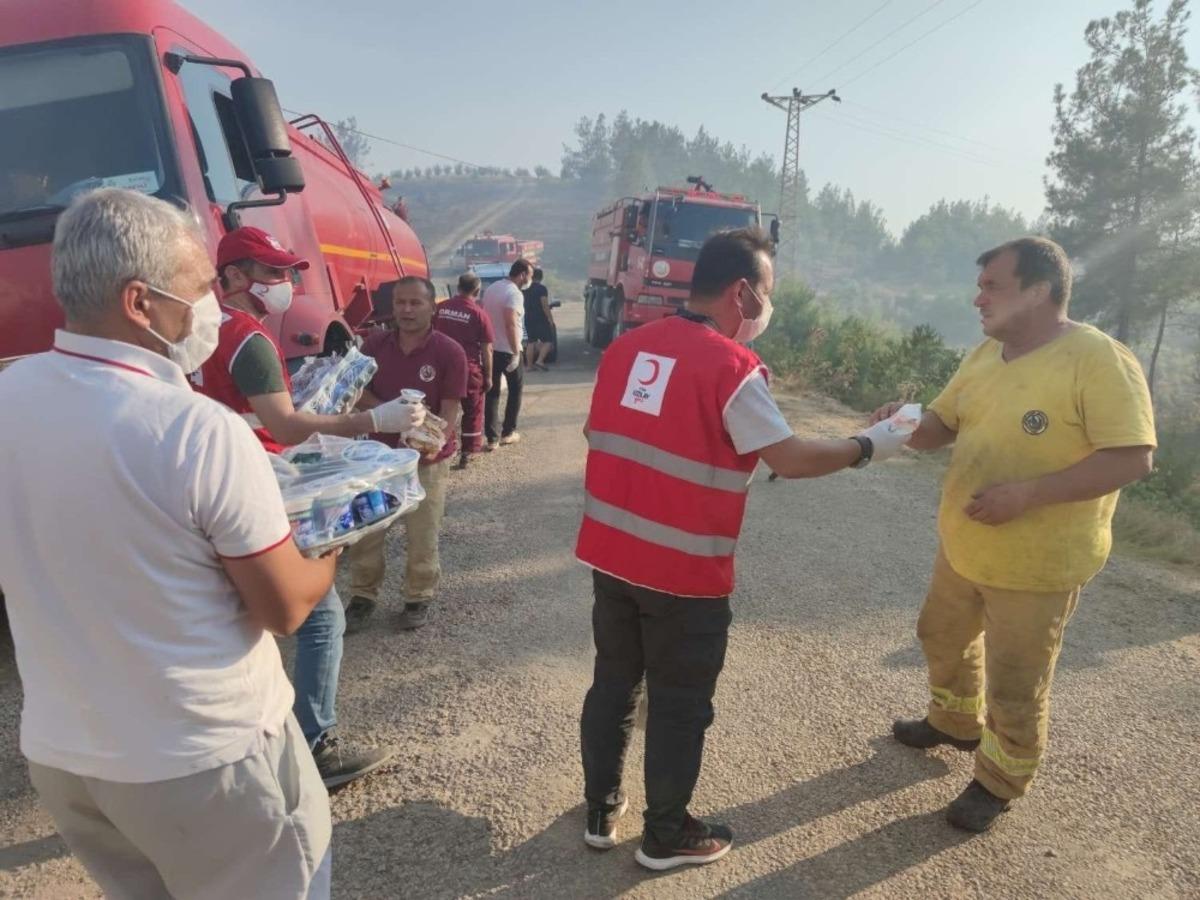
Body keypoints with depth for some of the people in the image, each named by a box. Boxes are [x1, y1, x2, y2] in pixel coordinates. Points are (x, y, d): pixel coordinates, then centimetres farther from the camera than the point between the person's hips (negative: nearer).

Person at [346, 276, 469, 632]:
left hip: (428, 460, -3)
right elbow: (359, 391, 5)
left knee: (422, 538, 7)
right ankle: (363, 595, 31)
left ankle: (419, 599, 28)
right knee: (365, 533, 11)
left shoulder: (449, 352, -11)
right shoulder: (375, 344, 0)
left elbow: (450, 411, -13)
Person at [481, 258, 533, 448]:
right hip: (507, 350, -7)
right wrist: (516, 352, -26)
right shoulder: (514, 293, -17)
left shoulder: (491, 288, 10)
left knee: (492, 392, 8)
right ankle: (508, 432, 17)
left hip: (489, 348, 7)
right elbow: (510, 324, -27)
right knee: (515, 389, 12)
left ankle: (492, 437, 7)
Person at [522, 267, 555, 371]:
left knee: (531, 342, 11)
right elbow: (545, 306, -16)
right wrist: (550, 319, -11)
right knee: (548, 341, -1)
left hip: (528, 319, 7)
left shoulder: (526, 288, 8)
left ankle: (529, 365, 9)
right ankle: (540, 361, -16)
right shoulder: (542, 288, -12)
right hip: (540, 319, -7)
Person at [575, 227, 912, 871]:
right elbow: (791, 459, -15)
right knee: (680, 704, 13)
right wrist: (869, 446, 0)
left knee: (614, 683, 21)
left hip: (609, 552, 7)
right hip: (684, 572, -6)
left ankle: (600, 813, 38)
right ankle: (666, 836, 32)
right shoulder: (732, 366, -17)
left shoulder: (624, 348, 4)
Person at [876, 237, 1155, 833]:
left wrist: (1026, 492, -31)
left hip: (1036, 563, -8)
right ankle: (955, 723, 52)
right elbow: (941, 424, 7)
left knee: (1016, 686, 9)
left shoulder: (1100, 360, -20)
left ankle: (999, 781, 33)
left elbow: (1133, 458, -24)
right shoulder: (985, 354, 3)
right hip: (962, 546, 8)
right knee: (944, 638, 26)